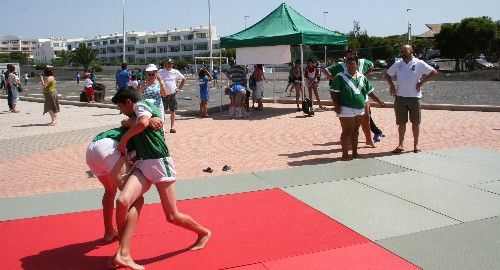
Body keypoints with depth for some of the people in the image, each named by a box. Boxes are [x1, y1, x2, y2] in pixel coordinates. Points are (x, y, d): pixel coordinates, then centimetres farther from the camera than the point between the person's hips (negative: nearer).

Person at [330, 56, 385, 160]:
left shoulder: (362, 77, 10)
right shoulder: (340, 77, -7)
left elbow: (370, 91, 16)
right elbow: (333, 92, -9)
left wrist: (379, 101, 13)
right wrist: (336, 105, -18)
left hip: (360, 109, 6)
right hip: (346, 109, -6)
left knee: (355, 131, 15)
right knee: (347, 132, -5)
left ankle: (354, 152, 25)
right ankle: (345, 153, 6)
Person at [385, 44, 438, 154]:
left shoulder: (419, 64, -4)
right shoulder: (398, 64, 6)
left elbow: (434, 73, -2)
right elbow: (388, 75, 18)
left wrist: (421, 83, -7)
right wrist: (391, 85, 2)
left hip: (414, 97, -2)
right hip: (400, 97, 2)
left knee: (415, 122, 6)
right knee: (401, 122, 7)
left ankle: (416, 145, 17)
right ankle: (401, 145, 14)